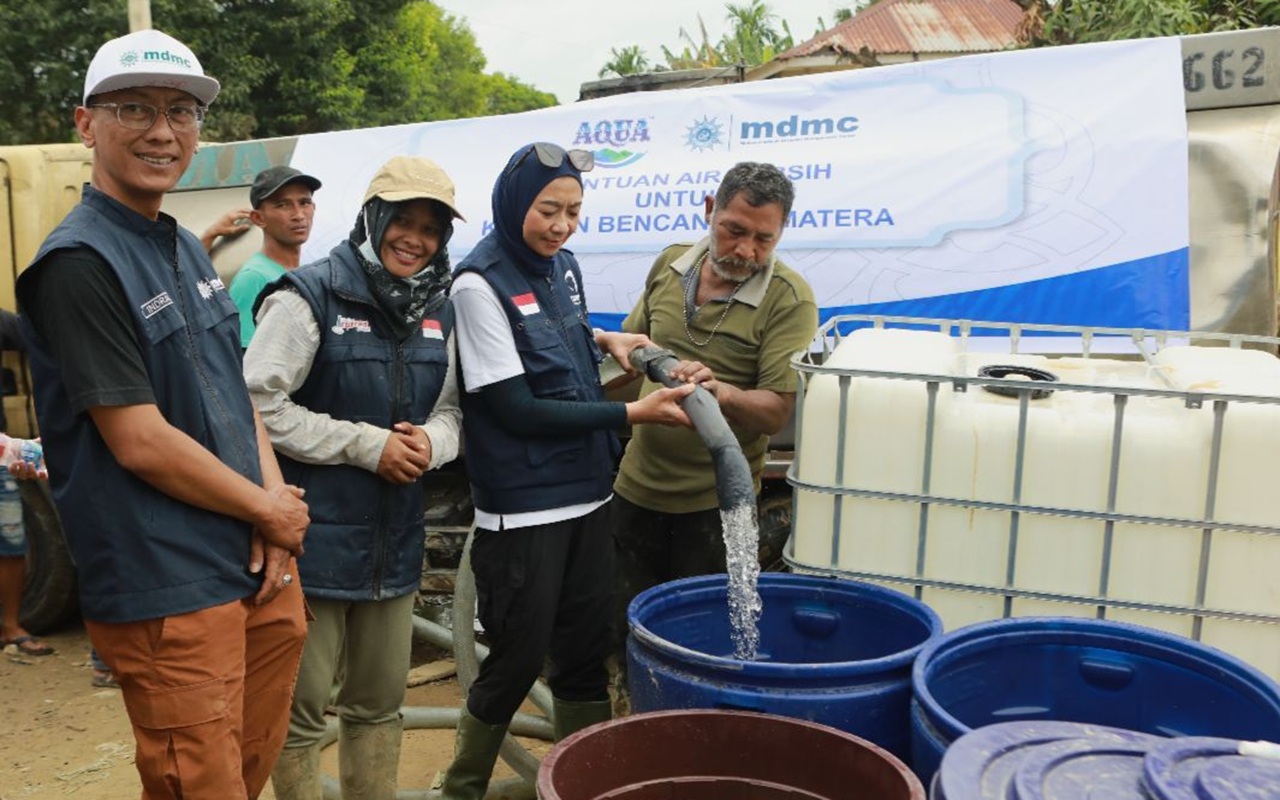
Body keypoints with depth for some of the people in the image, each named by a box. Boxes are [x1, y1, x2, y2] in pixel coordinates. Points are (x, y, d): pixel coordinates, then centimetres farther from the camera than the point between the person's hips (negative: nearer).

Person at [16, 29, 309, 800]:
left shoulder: (186, 247, 12)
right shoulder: (79, 262, -15)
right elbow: (140, 442, -19)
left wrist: (274, 497, -2)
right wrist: (271, 511, -9)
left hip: (259, 565, 8)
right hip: (170, 592, -8)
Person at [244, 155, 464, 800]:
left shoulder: (437, 312, 10)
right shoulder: (309, 296, -11)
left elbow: (450, 410, 14)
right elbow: (258, 404, -17)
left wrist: (428, 443, -10)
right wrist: (368, 443, -18)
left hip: (395, 541, 6)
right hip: (314, 538, -6)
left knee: (380, 703, 19)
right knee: (301, 709, 7)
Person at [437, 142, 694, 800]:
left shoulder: (562, 264, 7)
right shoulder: (479, 281, -14)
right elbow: (515, 408, -17)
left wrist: (601, 340, 4)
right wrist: (631, 414, -18)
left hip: (587, 493, 7)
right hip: (522, 510, -6)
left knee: (585, 653, 14)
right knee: (518, 659, 4)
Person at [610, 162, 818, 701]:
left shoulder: (789, 301, -13)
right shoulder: (669, 265, 4)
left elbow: (778, 409, -20)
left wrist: (721, 393, -36)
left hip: (713, 500, -5)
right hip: (637, 486, 5)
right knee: (626, 629, 17)